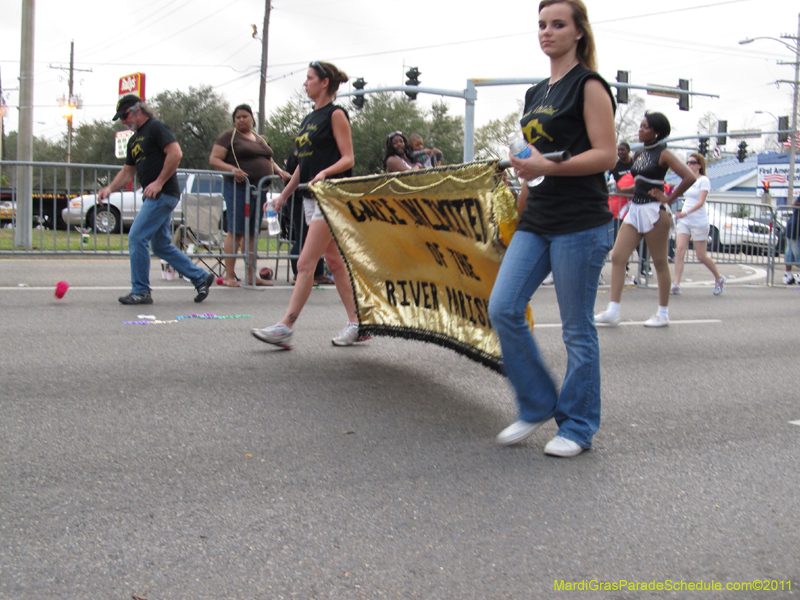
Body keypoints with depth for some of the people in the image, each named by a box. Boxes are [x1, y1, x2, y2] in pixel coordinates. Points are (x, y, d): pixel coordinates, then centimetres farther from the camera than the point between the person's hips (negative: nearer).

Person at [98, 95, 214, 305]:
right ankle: (201, 278, 21)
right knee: (161, 246, 13)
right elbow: (127, 172, 23)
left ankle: (140, 291, -4)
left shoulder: (156, 128, -7)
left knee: (136, 238, -12)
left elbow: (176, 153, -19)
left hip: (163, 195, -10)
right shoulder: (134, 140, 21)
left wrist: (159, 182, -21)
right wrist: (110, 188, 6)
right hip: (154, 198, 10)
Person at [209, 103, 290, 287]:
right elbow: (214, 159, -5)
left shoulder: (260, 140, 22)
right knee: (235, 231, -8)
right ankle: (229, 276, -6)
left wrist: (279, 171, 10)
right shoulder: (229, 137, 2)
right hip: (238, 188, -6)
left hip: (259, 190, 6)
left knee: (252, 233, 9)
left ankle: (252, 276, 13)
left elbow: (269, 161, 31)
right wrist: (232, 169, -22)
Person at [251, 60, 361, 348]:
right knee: (334, 262, 10)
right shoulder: (309, 119, 18)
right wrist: (284, 194, 19)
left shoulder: (335, 114, -6)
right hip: (311, 197, 9)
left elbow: (348, 158, -11)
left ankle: (285, 327, -12)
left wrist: (325, 172, -28)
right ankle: (356, 323, 15)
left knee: (305, 263, -11)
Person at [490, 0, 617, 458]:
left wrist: (547, 167, -24)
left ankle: (578, 427, 13)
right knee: (503, 308, -2)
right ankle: (537, 406, 14)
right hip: (536, 222, 8)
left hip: (580, 223, -7)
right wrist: (520, 209, 23)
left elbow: (605, 155, -13)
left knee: (577, 329, 0)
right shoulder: (536, 93, 18)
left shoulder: (589, 85, -5)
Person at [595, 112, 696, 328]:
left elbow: (689, 177, -17)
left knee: (659, 262, 2)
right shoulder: (638, 154, 13)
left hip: (654, 211, -8)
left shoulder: (663, 154, -7)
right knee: (617, 257, -3)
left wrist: (669, 198, -12)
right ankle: (613, 312, -4)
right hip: (635, 210, 8)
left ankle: (663, 314, 12)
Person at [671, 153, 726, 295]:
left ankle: (719, 278, 25)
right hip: (684, 221, 6)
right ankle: (676, 285, -15)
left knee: (701, 256, 1)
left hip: (699, 222, -6)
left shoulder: (704, 180, -8)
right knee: (679, 250, -11)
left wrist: (686, 213, -33)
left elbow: (700, 202, -20)